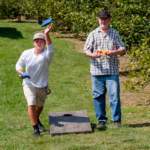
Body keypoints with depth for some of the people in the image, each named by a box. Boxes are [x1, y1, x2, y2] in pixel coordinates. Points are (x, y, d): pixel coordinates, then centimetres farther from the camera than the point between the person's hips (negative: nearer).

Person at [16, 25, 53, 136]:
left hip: (42, 85, 1)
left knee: (40, 106, 21)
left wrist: (47, 34, -54)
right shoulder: (26, 53, -7)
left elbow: (50, 48, -37)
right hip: (29, 84, -1)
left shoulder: (47, 53, -14)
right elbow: (18, 65, 4)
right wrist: (21, 73, -20)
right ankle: (35, 128, -9)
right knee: (31, 105, -18)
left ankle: (37, 120, 50)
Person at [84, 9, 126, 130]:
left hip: (112, 71, -1)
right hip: (97, 70, 1)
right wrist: (92, 54, -19)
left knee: (115, 95, -4)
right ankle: (101, 120, 16)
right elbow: (86, 50, 4)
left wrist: (114, 52, -16)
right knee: (98, 96, 5)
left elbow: (123, 49, 6)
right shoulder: (93, 34, 8)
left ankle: (117, 120, 5)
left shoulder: (115, 33, 8)